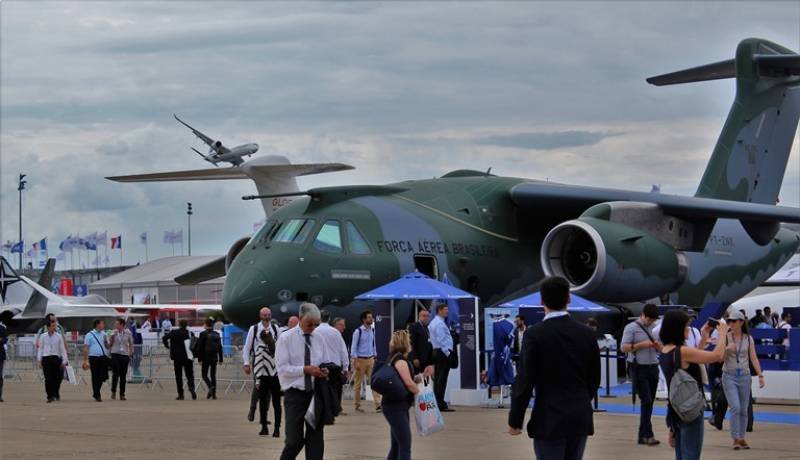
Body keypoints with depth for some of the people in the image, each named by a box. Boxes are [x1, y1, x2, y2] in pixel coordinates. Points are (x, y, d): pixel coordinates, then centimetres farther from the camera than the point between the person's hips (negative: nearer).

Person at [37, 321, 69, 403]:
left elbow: (62, 349, 8)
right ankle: (50, 396, 2)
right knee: (48, 379, -4)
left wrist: (64, 360, 4)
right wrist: (39, 361, 4)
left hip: (55, 358, 0)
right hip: (46, 358, 0)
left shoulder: (58, 336, 6)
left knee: (57, 378, -2)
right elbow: (40, 349, 9)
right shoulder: (43, 336, 7)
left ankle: (56, 394, 21)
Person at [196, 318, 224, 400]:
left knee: (204, 375, 4)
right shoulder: (217, 334, 5)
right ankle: (214, 393, 5)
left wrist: (200, 359, -6)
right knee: (213, 375, 9)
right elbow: (220, 347, 8)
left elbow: (200, 348, -10)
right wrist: (220, 359, 13)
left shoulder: (203, 334, -8)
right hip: (214, 358, 4)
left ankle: (211, 387, -21)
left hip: (206, 358, -4)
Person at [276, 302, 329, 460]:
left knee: (316, 438, 4)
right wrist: (306, 369, -21)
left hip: (316, 393, 4)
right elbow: (282, 368, -11)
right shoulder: (285, 338, -5)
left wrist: (323, 371, -9)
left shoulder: (319, 339, 9)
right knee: (295, 440, -7)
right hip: (295, 394, -4)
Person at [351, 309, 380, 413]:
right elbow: (353, 347, -10)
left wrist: (375, 358, 11)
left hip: (370, 359, 5)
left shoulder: (372, 330, 6)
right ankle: (357, 405, 15)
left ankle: (378, 405, -11)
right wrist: (356, 362, -14)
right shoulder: (358, 331, -11)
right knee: (358, 383, 5)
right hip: (360, 359, -5)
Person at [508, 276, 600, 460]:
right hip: (581, 418, 5)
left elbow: (525, 380, -11)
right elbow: (594, 379, 11)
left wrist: (515, 420, -2)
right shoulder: (587, 334, 4)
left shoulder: (534, 334, -10)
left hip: (549, 420, -5)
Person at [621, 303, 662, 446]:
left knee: (649, 403, 5)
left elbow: (661, 349, 21)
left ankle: (642, 435, 11)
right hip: (639, 369, -6)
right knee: (646, 402, -11)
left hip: (653, 368, 6)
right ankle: (648, 435, -9)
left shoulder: (653, 329, 16)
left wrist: (657, 345, -2)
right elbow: (624, 348, -9)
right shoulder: (631, 328, -2)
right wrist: (641, 344, -17)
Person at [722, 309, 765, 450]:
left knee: (743, 409, 6)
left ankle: (742, 438, 15)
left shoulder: (748, 339, 5)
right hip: (729, 376, -2)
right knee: (735, 407, -14)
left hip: (744, 376, 2)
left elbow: (753, 358, 5)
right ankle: (736, 439, -10)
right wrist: (727, 349, -20)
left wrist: (760, 375, -2)